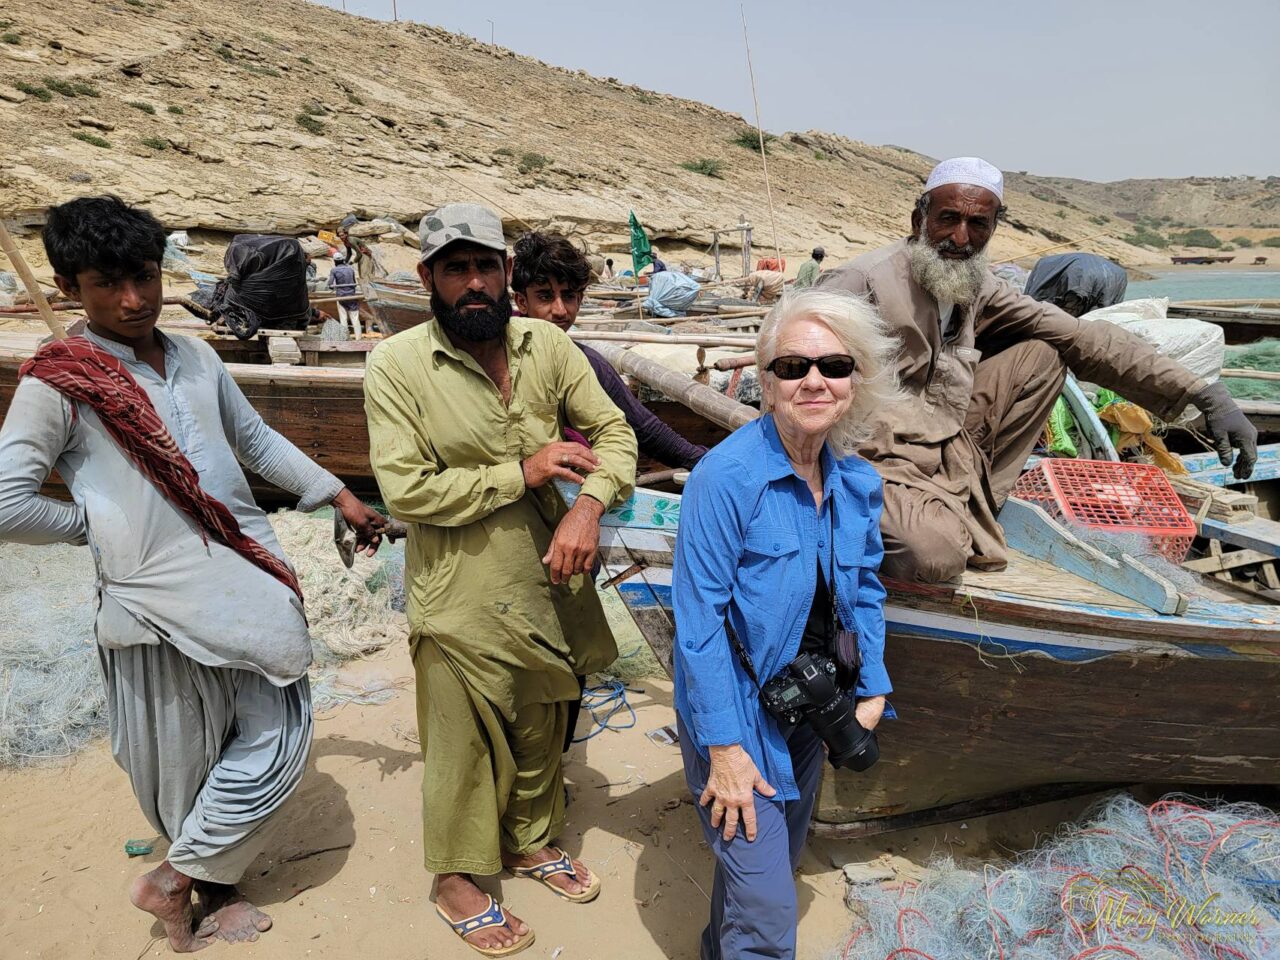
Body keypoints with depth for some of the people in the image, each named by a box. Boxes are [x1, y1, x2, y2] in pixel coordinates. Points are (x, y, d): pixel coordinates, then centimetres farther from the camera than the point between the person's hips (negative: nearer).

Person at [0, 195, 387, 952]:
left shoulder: (196, 358, 9)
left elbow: (258, 441, 19)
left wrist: (338, 495, 17)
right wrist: (100, 522, 0)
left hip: (251, 578, 5)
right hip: (161, 596, -5)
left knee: (279, 740, 9)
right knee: (185, 761, 9)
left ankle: (186, 879, 29)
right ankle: (185, 884, 33)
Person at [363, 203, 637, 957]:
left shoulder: (548, 345, -3)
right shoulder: (396, 366, -14)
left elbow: (614, 431, -1)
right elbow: (406, 490, -19)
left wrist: (590, 505, -19)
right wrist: (521, 474, -20)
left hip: (549, 584, 5)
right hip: (463, 603, -4)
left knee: (543, 729, 22)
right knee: (465, 742, 13)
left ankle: (531, 841, 49)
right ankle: (456, 877, 39)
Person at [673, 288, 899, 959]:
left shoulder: (858, 483, -4)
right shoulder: (727, 476, -24)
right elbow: (699, 617, -23)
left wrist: (872, 690, 5)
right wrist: (724, 745, -21)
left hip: (810, 707, 7)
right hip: (739, 710, -7)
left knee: (776, 862, 27)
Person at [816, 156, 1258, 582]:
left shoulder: (978, 288, 3)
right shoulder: (862, 283, -18)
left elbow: (1083, 337, 1)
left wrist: (1203, 393, -4)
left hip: (949, 445, 7)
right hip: (885, 459, -7)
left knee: (1042, 356, 0)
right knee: (936, 556, -33)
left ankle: (976, 504, 1)